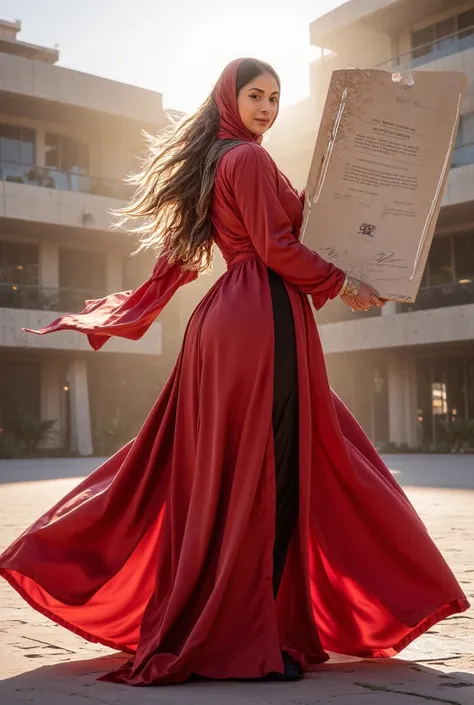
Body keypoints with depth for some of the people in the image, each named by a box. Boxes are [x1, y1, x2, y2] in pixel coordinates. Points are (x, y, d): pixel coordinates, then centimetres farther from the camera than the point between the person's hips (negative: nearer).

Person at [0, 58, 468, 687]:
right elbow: (276, 248, -12)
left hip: (227, 321, 10)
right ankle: (242, 640, -3)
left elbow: (178, 258, 21)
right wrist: (342, 285, -2)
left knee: (215, 477, 12)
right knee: (264, 476, -7)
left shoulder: (209, 162, 22)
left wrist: (127, 313, 26)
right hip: (265, 320, -10)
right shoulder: (249, 158, -5)